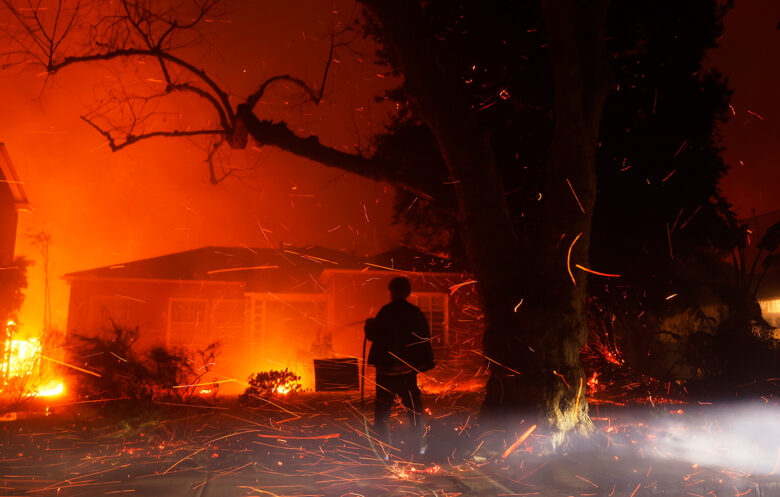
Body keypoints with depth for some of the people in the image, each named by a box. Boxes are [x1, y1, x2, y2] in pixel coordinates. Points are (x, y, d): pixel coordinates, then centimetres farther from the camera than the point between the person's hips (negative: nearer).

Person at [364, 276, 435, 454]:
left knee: (382, 406, 5)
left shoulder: (386, 311, -12)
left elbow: (372, 335, -7)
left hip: (387, 367, -4)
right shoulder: (416, 312, 3)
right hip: (409, 368, 4)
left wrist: (369, 324, 14)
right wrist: (426, 363, 19)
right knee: (413, 404, 15)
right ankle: (421, 443, 20)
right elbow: (425, 338, 9)